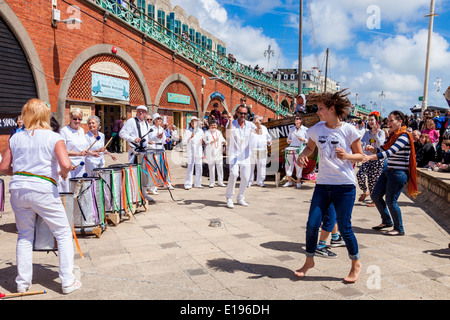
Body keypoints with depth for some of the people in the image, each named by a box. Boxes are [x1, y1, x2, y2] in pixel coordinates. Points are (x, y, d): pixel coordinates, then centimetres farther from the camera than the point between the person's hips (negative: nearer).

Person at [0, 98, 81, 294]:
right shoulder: (54, 138, -6)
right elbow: (65, 164, -19)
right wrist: (63, 173, 2)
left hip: (18, 188, 5)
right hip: (43, 190, -4)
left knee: (24, 236, 19)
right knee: (63, 234, 7)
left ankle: (22, 283, 26)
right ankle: (67, 282, 9)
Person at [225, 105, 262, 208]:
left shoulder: (249, 124, 3)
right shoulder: (232, 124, -4)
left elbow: (259, 133, -13)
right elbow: (228, 135, -22)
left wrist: (258, 126, -34)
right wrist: (230, 122, -33)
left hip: (245, 155, 3)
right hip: (234, 154, -3)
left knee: (245, 177, 2)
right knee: (234, 174, -20)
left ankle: (240, 198, 22)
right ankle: (229, 197, -4)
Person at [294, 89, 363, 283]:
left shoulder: (349, 130, -6)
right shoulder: (317, 129, 4)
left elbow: (360, 155, 1)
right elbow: (310, 147, 21)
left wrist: (347, 156, -19)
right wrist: (302, 156, -1)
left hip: (345, 186, -4)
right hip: (323, 184, 4)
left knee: (344, 227, 1)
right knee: (312, 224, 1)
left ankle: (356, 264, 26)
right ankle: (309, 261, 23)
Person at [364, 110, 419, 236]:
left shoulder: (404, 136, -16)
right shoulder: (392, 135, 12)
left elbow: (390, 152, -28)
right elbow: (382, 149, 8)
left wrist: (370, 157, -38)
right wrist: (372, 149, -15)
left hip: (399, 173, -9)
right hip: (388, 170, 9)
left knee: (390, 201, -4)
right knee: (375, 196, 11)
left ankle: (399, 229, 16)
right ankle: (386, 221, 31)